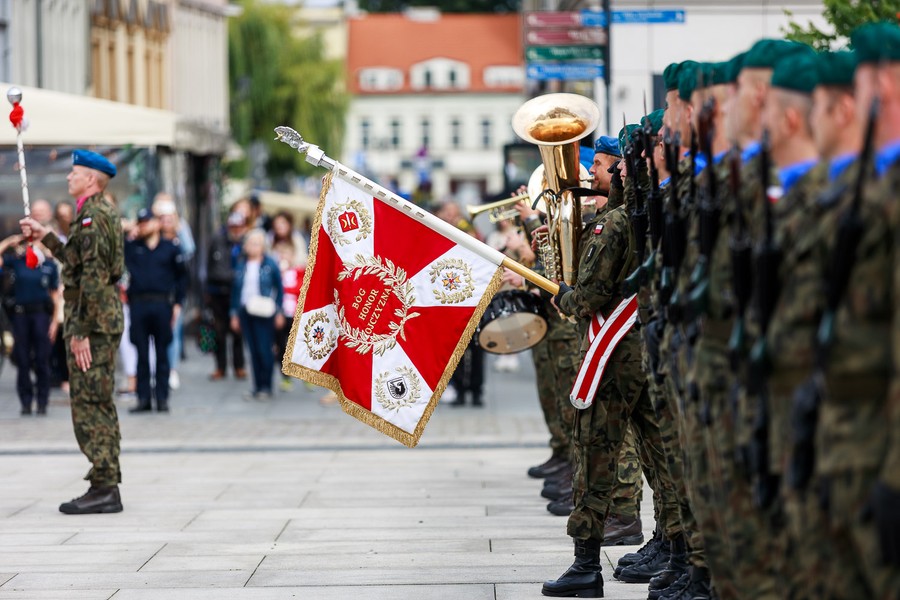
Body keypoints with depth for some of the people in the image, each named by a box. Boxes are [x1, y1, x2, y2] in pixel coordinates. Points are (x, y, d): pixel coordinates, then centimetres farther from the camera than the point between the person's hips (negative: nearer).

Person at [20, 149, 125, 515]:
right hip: (105, 321, 10)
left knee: (89, 406, -8)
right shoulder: (104, 213, 15)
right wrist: (46, 237, 26)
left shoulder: (92, 216, -16)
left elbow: (93, 277, -22)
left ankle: (104, 489, -8)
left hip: (92, 324, -10)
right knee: (99, 404, 14)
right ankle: (106, 482, 19)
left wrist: (80, 332, -22)